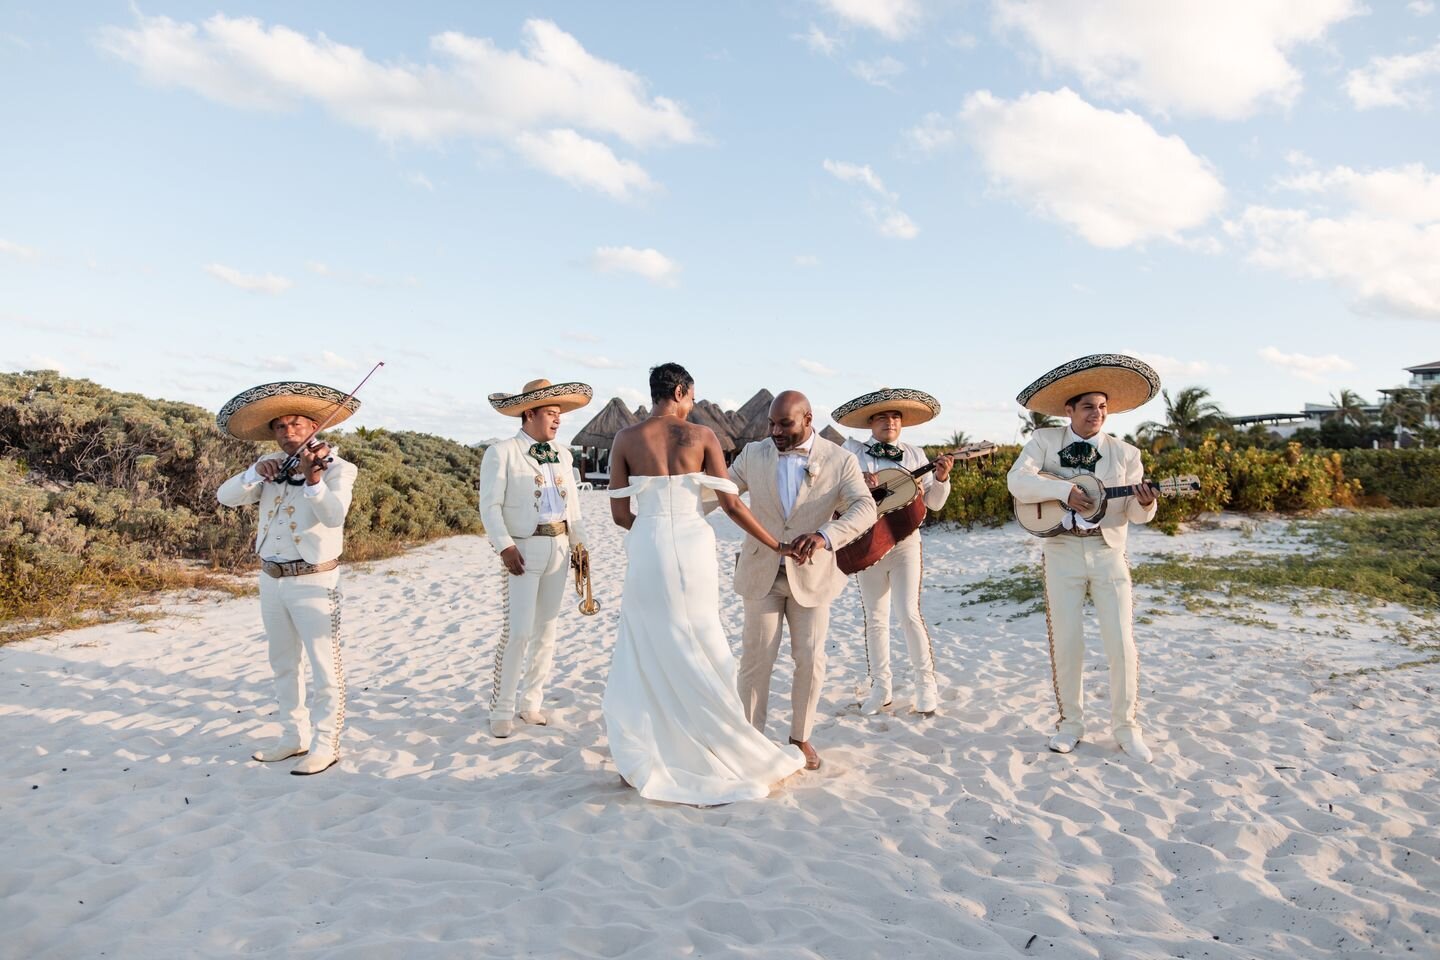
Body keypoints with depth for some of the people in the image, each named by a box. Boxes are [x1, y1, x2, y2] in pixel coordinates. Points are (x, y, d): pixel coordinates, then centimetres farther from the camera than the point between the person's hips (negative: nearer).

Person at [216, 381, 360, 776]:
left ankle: (325, 744, 8)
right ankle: (294, 736, 29)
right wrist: (256, 473, -18)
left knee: (324, 667, -2)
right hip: (271, 579, 7)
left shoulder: (337, 467, -9)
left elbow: (334, 515, -26)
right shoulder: (270, 466, 8)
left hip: (314, 582, -6)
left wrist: (313, 480, -42)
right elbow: (226, 497, -2)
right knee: (283, 664, 16)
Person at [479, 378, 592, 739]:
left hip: (558, 548, 6)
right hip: (523, 548, -6)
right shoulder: (502, 452, -5)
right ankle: (501, 710, 4)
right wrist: (505, 546, -18)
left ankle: (531, 702, 22)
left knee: (546, 628, 10)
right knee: (518, 631, -9)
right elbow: (490, 506, -9)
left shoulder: (562, 454, 13)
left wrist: (579, 541, 7)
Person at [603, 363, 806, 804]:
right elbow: (731, 504, -5)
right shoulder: (702, 435, -2)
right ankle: (724, 755, 22)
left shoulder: (626, 439, 0)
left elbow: (620, 512, 1)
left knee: (646, 654, 13)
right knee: (698, 655, 12)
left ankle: (639, 762, 18)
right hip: (692, 549, 0)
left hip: (647, 552, 1)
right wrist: (776, 545, 4)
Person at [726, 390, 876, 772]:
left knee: (810, 661, 4)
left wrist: (824, 536, -38)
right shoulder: (753, 454, 2)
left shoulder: (840, 460, -7)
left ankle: (800, 737, 23)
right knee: (756, 659, 4)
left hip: (811, 574, -1)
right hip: (762, 572, 1)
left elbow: (865, 509, -20)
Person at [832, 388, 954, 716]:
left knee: (910, 614, -7)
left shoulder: (914, 454, 6)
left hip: (905, 540, 0)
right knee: (875, 618, 8)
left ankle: (926, 684, 9)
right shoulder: (853, 450, 1)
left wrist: (941, 478, -12)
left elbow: (934, 503, 7)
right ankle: (880, 687, 19)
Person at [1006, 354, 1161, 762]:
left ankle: (1126, 726, 17)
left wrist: (1145, 504, -22)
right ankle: (1070, 722, 21)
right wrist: (1065, 491, -23)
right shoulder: (1045, 440, 1)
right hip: (1063, 553, -1)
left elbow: (1135, 515, 1)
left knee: (1122, 645, 0)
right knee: (1066, 644, 4)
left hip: (1109, 553, 1)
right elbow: (1017, 480, -13)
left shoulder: (1125, 454, 3)